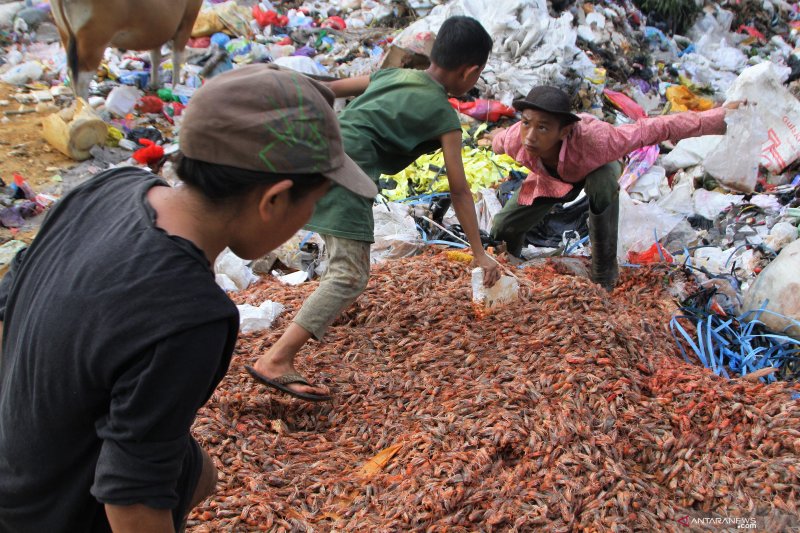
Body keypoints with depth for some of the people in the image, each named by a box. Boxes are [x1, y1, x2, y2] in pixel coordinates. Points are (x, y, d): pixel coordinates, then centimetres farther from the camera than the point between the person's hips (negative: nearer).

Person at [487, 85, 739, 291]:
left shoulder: (592, 139, -48)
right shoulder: (515, 140, -37)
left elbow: (657, 128, -39)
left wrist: (716, 118, -37)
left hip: (595, 169, -2)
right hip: (551, 177, 3)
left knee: (602, 181, -39)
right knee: (502, 228, -7)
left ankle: (604, 276, -20)